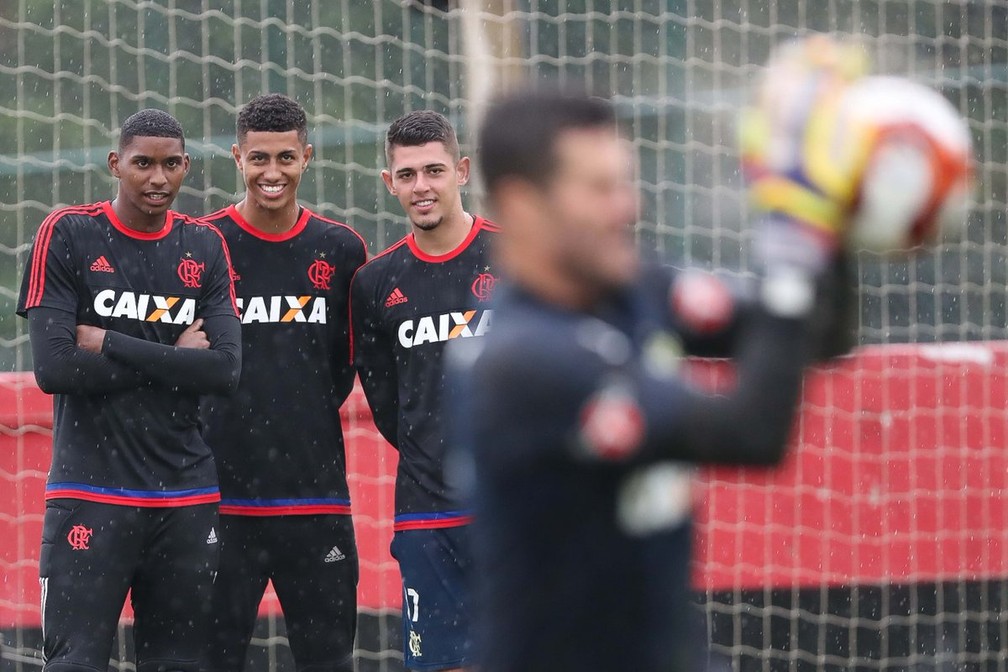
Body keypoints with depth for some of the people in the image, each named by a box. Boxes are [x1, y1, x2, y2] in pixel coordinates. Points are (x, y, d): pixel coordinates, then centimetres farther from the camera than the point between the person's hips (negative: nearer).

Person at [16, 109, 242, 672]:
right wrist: (172, 360, -5)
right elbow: (54, 367, -11)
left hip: (186, 498, 4)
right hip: (90, 493, -4)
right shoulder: (67, 235, -1)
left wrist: (110, 346, -9)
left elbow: (226, 369, -4)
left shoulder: (205, 248, 9)